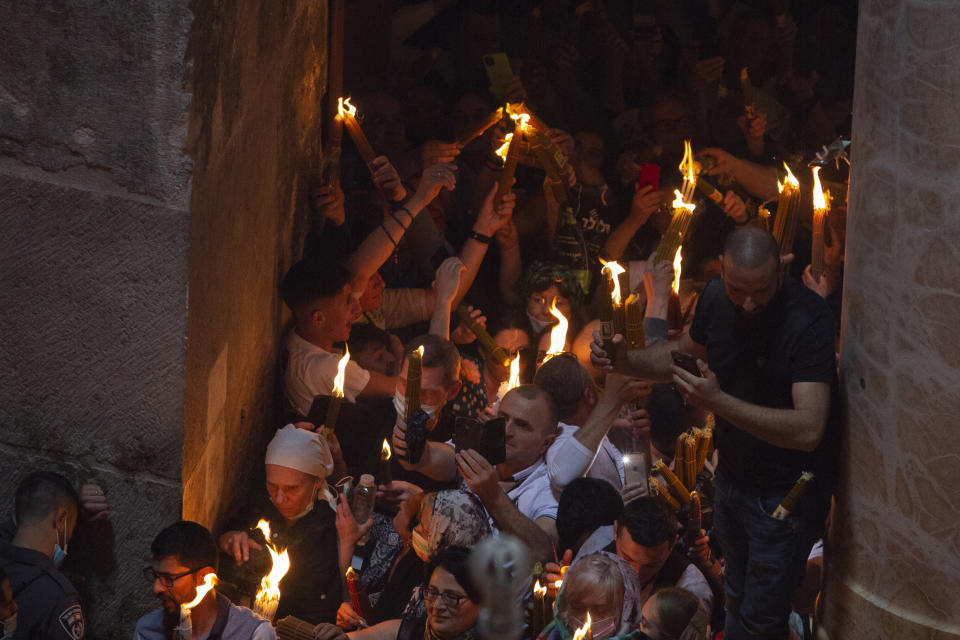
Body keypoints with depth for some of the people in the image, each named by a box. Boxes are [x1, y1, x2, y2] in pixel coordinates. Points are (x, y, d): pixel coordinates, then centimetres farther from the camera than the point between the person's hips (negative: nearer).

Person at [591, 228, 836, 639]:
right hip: (732, 477, 6)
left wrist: (719, 402, -44)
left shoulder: (808, 319, -30)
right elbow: (685, 351, 15)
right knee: (737, 601, 24)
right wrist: (625, 362, -5)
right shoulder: (716, 297, -9)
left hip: (785, 493, -6)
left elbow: (808, 430, -38)